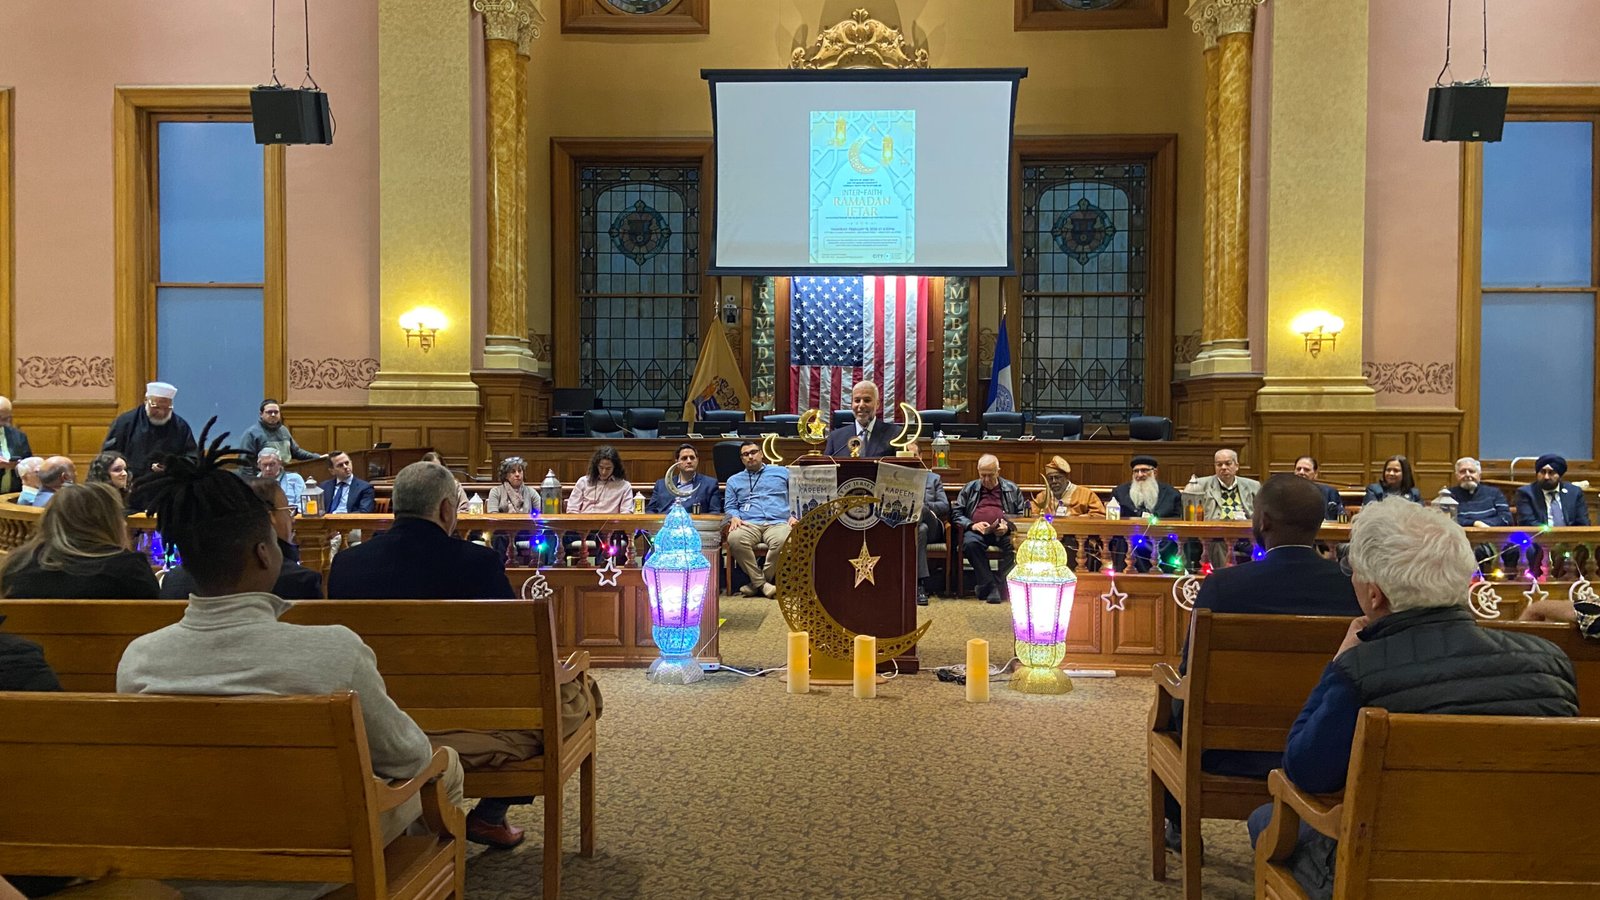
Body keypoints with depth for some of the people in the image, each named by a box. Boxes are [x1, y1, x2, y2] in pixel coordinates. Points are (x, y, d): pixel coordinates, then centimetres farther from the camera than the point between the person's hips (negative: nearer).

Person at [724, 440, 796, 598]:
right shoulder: (734, 480, 28)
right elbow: (730, 507, 21)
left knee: (783, 541, -39)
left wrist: (794, 515, 1)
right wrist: (734, 517, -2)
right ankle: (762, 583, -25)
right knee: (734, 539, -36)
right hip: (748, 524, 1)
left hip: (777, 523, -1)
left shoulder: (782, 472, 23)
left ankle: (757, 583, -20)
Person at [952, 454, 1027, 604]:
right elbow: (956, 513, 12)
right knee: (970, 543, -36)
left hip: (1004, 531, 0)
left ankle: (998, 584, -29)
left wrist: (1008, 526, -9)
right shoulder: (969, 489, 20)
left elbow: (1022, 514, 12)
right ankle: (989, 584, -30)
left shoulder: (1012, 489, 19)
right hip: (977, 530, 0)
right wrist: (971, 525, -7)